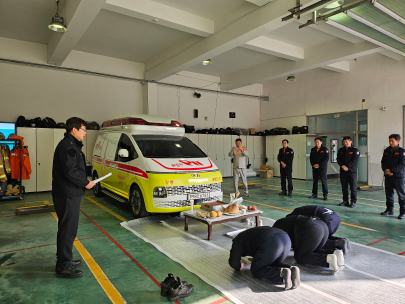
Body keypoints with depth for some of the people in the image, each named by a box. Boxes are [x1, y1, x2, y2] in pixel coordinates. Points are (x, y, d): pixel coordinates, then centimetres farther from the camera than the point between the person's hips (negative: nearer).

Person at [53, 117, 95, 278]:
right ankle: (63, 267, 9)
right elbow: (70, 171, -25)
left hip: (71, 194, 11)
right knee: (67, 230, -3)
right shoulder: (68, 146, -17)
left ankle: (65, 260, 33)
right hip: (67, 195, -11)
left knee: (68, 229, 19)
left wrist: (84, 181, 9)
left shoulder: (71, 145, 17)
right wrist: (86, 183, -14)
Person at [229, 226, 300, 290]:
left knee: (255, 270, 13)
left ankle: (282, 273, -11)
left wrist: (239, 266, 37)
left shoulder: (238, 240, 22)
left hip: (271, 244, -8)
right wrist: (257, 259, 51)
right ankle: (291, 269, 1)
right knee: (274, 264, 31)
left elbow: (234, 262, 15)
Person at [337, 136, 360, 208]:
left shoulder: (355, 150, -3)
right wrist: (342, 166, -12)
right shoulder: (341, 150, 11)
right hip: (343, 171, 4)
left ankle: (353, 202, 9)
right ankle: (345, 201, 18)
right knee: (344, 187, 9)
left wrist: (347, 167, -17)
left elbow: (355, 161, -12)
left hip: (352, 171, -4)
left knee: (353, 187, 0)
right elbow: (338, 159, 5)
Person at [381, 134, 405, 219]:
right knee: (389, 194, 10)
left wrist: (391, 170, -17)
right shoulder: (386, 151, 9)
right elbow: (383, 162, 11)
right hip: (388, 176, 5)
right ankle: (389, 210, 21)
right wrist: (386, 170, -8)